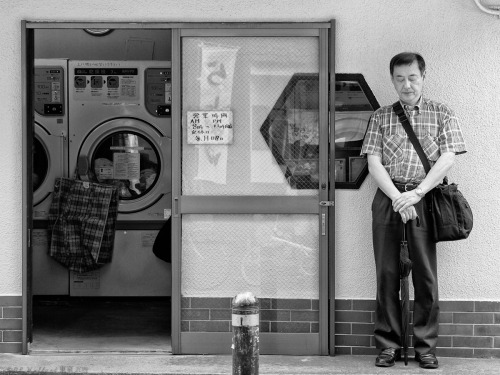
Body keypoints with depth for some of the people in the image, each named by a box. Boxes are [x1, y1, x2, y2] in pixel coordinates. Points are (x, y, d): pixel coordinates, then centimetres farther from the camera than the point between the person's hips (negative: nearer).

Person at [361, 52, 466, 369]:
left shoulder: (442, 114, 9)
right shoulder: (381, 117, 13)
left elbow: (448, 158, -2)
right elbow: (374, 163, 4)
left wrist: (416, 193, -13)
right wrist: (397, 197, -11)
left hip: (424, 199, -1)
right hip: (388, 198, 2)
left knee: (426, 275, -1)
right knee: (387, 274, 2)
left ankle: (426, 346, 7)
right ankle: (388, 345, 9)